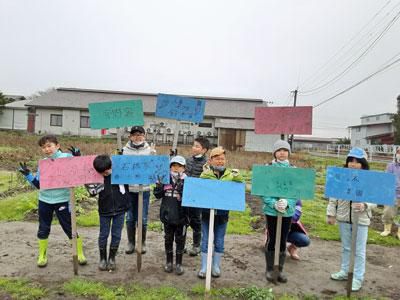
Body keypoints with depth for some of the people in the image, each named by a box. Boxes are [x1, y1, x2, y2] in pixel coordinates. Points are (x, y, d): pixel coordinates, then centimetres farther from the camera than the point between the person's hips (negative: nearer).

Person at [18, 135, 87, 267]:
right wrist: (27, 174, -2)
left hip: (62, 200, -4)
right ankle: (42, 255, 32)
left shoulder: (67, 158, -9)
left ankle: (80, 254, 20)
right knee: (43, 229, 15)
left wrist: (78, 159, -24)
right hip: (44, 201, 4)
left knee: (70, 228, 4)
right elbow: (38, 184, 9)